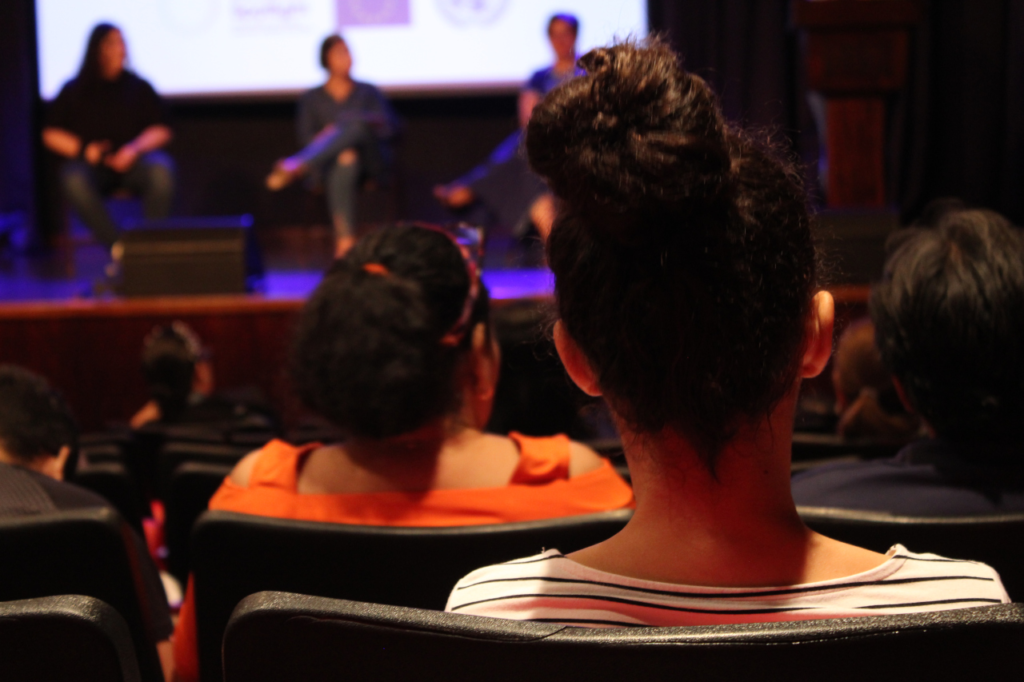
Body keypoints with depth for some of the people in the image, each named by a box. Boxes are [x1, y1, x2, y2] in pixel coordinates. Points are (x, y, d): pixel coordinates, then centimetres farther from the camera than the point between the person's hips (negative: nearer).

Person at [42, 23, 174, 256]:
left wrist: (135, 149, -12)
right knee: (74, 180, -36)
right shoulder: (74, 90, 11)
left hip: (133, 162, 1)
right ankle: (118, 246, -35)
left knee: (161, 169, -34)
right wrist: (83, 149, -9)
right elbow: (51, 134, 10)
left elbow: (161, 131, 8)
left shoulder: (139, 87, 12)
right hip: (91, 164, 0)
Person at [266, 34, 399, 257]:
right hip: (331, 165, -1)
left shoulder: (368, 92, 17)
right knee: (344, 165, -41)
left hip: (372, 162, 1)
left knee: (355, 125, -33)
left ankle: (295, 167, -49)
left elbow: (391, 127, 5)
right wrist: (341, 149, -18)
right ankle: (345, 240, -52)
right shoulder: (312, 99, 15)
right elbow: (306, 138, 4)